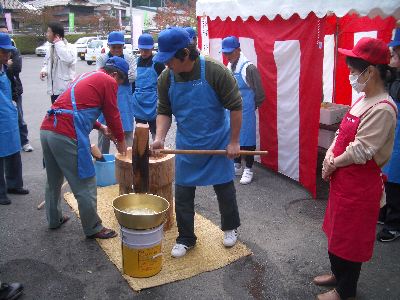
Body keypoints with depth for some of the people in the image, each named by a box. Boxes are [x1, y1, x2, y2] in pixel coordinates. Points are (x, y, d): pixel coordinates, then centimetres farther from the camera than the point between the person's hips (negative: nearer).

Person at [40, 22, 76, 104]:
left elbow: (68, 59, -32)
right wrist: (44, 70, -1)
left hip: (66, 90, -8)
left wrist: (58, 44, -20)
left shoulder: (70, 47, -11)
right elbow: (46, 62, 23)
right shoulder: (51, 48, 13)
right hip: (54, 89, 8)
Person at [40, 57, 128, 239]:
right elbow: (113, 115, 3)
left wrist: (101, 128, 31)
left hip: (46, 129, 9)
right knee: (85, 185, 2)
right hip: (67, 135, -9)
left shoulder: (87, 76, 26)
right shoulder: (108, 81, 1)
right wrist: (120, 140, 17)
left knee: (53, 181, 24)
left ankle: (54, 219, 40)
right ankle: (93, 229, 13)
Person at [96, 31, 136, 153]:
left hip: (124, 101, 0)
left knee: (127, 132, 3)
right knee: (104, 131, 7)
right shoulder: (102, 58, 3)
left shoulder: (129, 58, 3)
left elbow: (133, 76, -10)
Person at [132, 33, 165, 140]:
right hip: (139, 106, 5)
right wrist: (132, 98, 15)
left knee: (156, 133, 3)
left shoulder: (157, 63, -7)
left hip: (152, 105, -5)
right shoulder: (136, 62, 8)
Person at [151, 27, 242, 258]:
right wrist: (160, 137, -15)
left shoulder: (215, 72, -21)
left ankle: (231, 228, 36)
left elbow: (236, 106, -15)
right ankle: (186, 238, 25)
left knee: (224, 187, 11)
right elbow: (164, 111, 2)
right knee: (183, 192, 6)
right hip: (186, 145, 3)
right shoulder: (166, 78, -8)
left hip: (218, 143, -3)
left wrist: (234, 142, -13)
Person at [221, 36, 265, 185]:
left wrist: (252, 106, 1)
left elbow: (259, 92, -10)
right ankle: (237, 166, 30)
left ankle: (248, 169, 14)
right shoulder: (228, 67, 7)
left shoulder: (248, 68, -15)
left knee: (247, 139, 3)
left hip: (245, 111, -7)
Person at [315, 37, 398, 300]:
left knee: (350, 237, 7)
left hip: (360, 184, -9)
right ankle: (338, 274, 42)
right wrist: (330, 155, -6)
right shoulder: (363, 100, 7)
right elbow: (342, 133, 11)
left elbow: (360, 152, -24)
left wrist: (332, 165, -11)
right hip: (343, 178, 9)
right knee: (337, 230, 22)